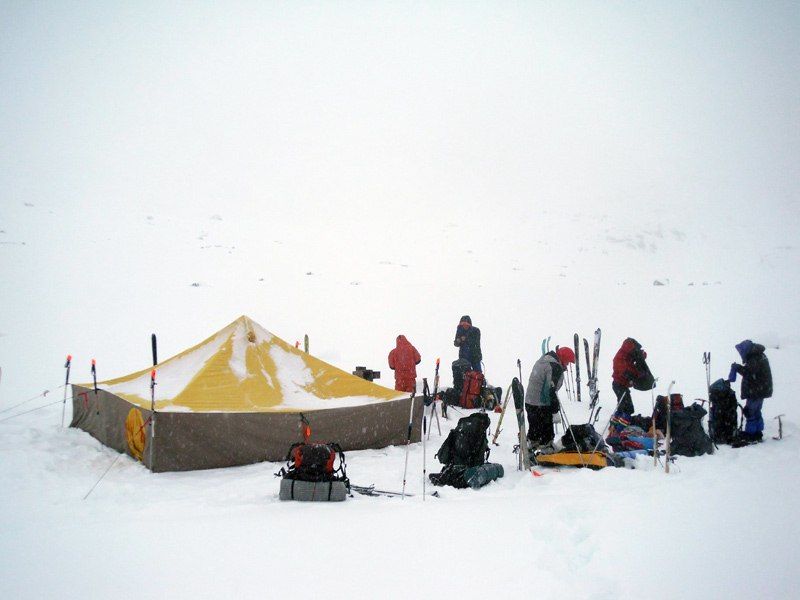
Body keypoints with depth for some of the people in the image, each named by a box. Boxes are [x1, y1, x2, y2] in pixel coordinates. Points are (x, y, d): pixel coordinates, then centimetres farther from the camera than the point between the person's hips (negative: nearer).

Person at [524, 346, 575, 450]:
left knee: (533, 429, 20)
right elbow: (550, 388, -23)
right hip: (541, 405, -10)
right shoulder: (555, 367, -18)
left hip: (529, 401, 10)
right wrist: (555, 404, -15)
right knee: (546, 432, 0)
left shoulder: (543, 360, 14)